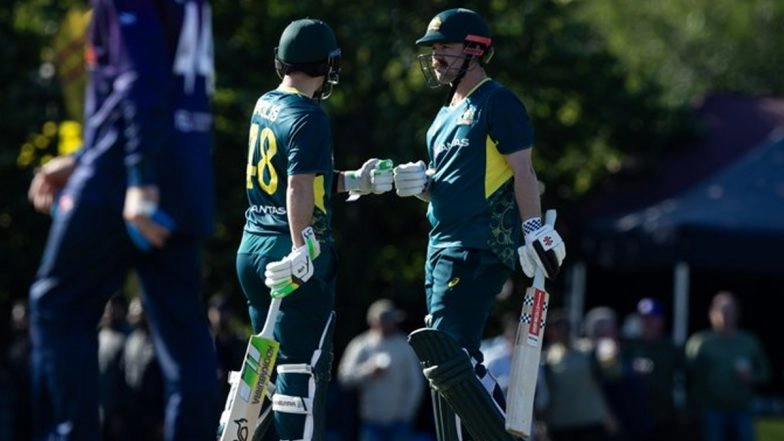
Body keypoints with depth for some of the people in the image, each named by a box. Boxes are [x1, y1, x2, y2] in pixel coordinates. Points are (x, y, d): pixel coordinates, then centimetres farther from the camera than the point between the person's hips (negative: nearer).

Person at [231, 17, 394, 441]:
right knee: (304, 365, -6)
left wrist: (354, 182, 21)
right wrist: (301, 252, -30)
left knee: (267, 361, 16)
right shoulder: (309, 116, -13)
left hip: (252, 247, 8)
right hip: (291, 251, -8)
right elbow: (299, 187, -24)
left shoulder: (265, 106, 12)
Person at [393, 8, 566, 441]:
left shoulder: (497, 103, -5)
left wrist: (534, 230, -20)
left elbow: (522, 171, -12)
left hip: (480, 249, -10)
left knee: (446, 359, -19)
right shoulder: (447, 113, 21)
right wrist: (421, 183, 6)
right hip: (442, 246, 10)